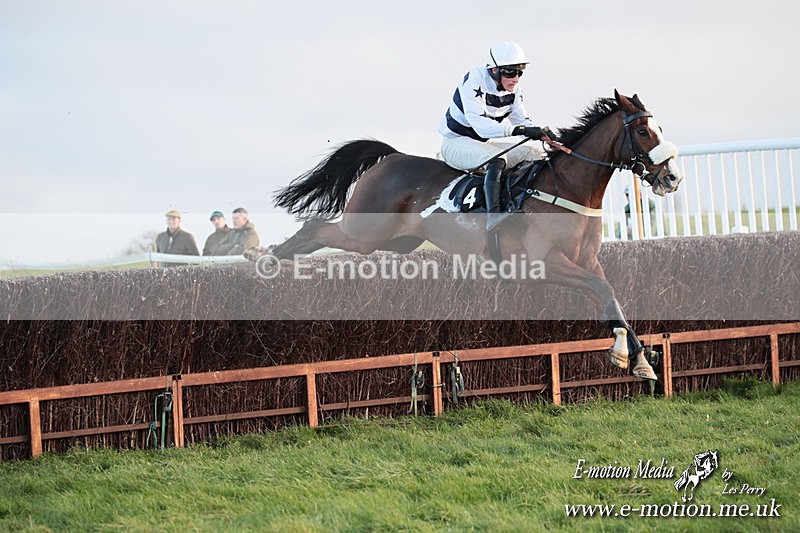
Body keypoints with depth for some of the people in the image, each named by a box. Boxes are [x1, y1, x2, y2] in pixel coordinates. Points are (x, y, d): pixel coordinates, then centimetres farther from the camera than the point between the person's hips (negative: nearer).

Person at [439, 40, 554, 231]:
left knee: (535, 154, -4)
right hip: (456, 142, -9)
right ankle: (493, 215, -48)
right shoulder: (474, 83, -26)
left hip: (486, 143, 9)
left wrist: (542, 132, -18)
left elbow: (521, 120, 4)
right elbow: (481, 126, -36)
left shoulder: (513, 88, -2)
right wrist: (517, 129, -48)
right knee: (497, 159, -37)